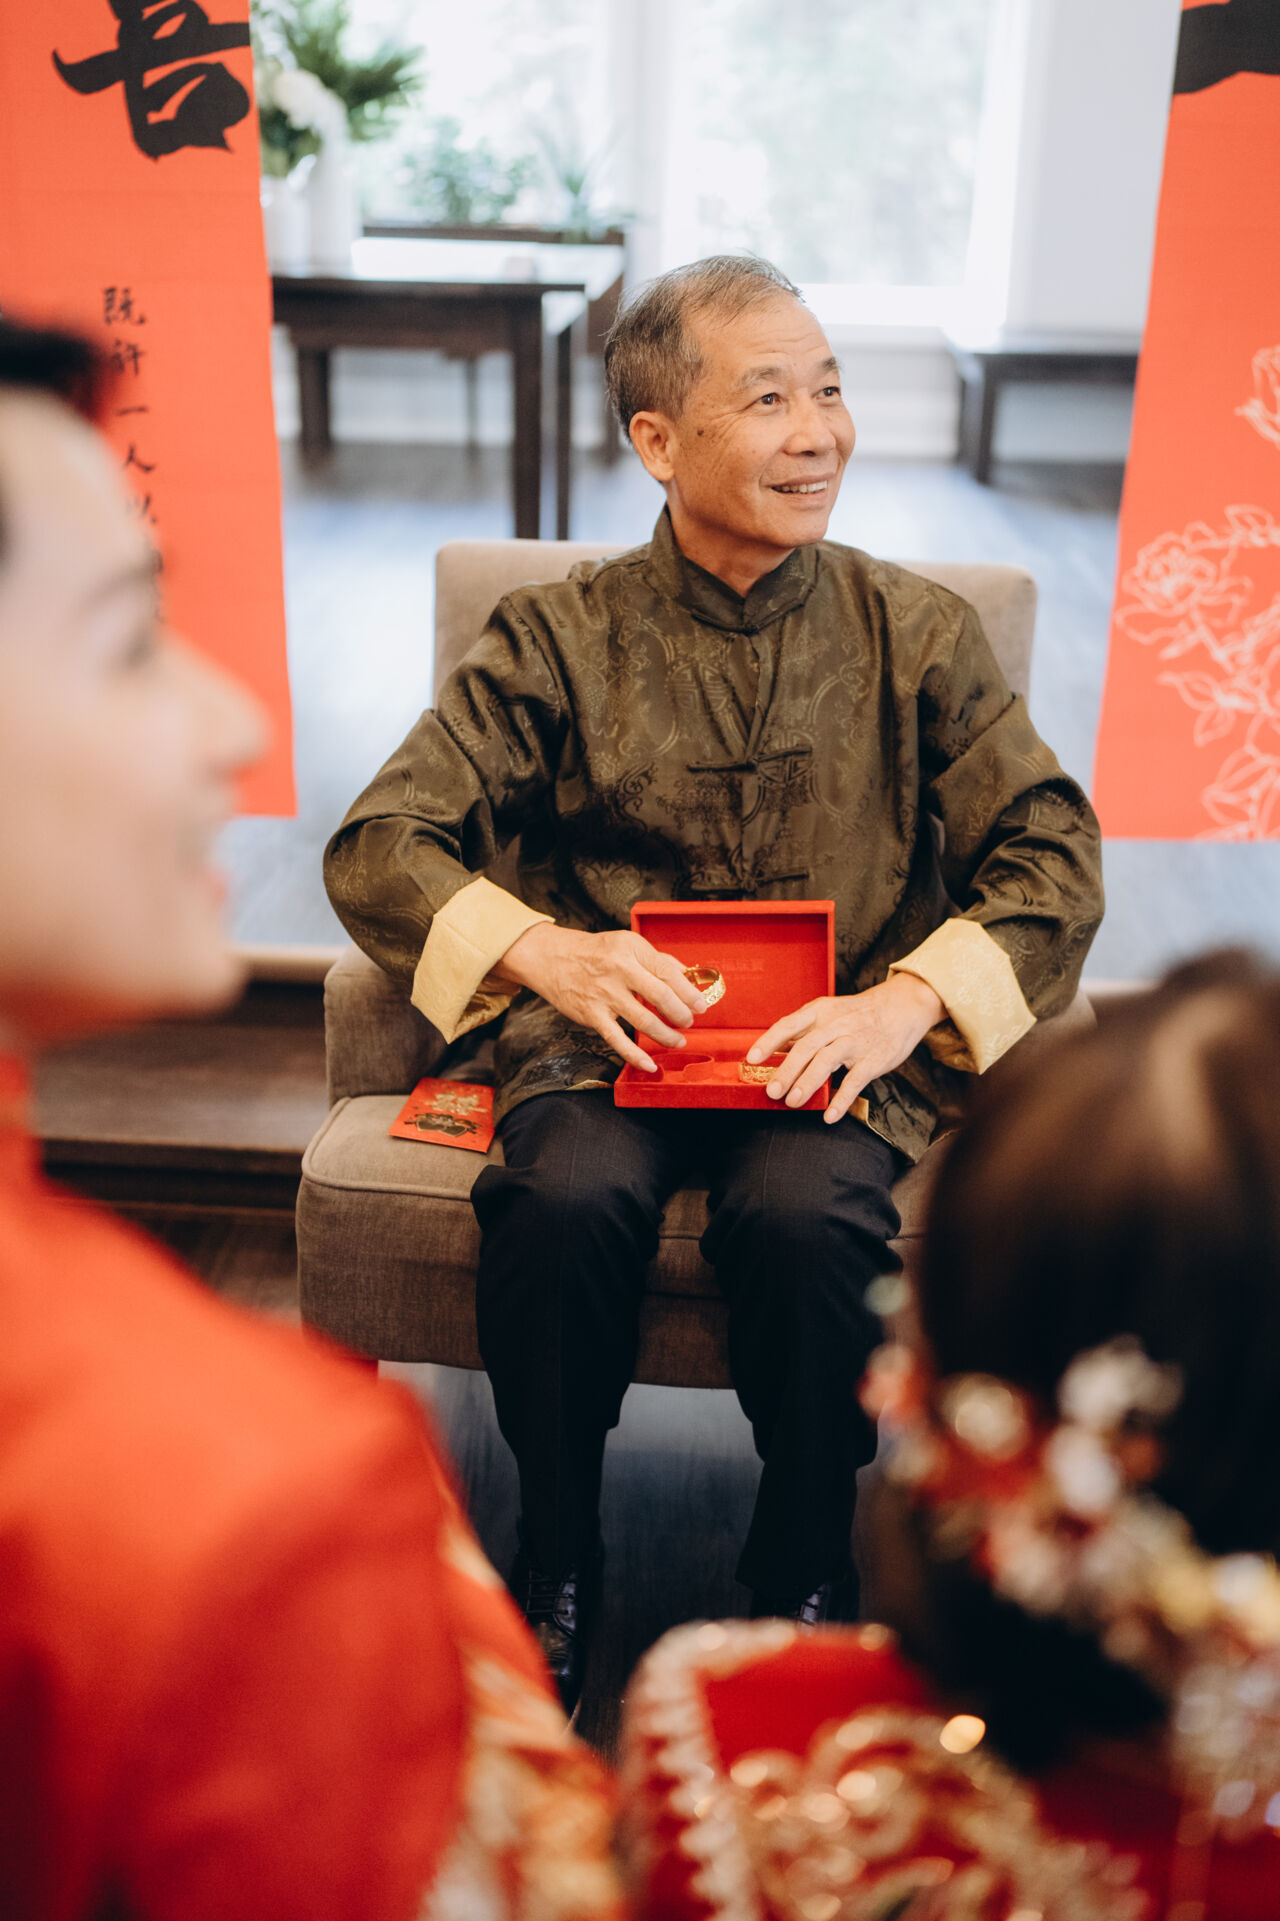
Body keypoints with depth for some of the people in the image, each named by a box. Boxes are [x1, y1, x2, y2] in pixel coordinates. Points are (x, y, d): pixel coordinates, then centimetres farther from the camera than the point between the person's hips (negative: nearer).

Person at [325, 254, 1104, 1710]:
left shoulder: (916, 633, 8)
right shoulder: (560, 637, 5)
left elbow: (1051, 855, 2)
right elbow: (379, 843, 0)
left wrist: (909, 997, -16)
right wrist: (543, 951, -18)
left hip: (841, 1054, 0)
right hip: (603, 1040, 0)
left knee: (804, 1216, -32)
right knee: (567, 1201, -32)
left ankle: (802, 1584, -3)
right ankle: (555, 1574, -4)